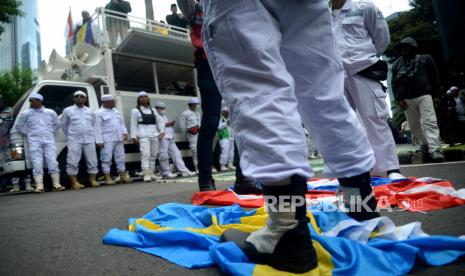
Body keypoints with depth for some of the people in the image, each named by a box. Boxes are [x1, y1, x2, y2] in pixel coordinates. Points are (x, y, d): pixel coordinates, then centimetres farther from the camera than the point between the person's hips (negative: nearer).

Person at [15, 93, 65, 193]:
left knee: (53, 162, -4)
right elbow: (19, 126, 15)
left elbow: (57, 124, 21)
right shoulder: (26, 114, 6)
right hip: (34, 142, 0)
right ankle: (39, 186, -6)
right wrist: (28, 133, 7)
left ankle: (57, 184, 0)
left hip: (49, 141, 1)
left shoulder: (51, 112, 8)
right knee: (37, 164, -6)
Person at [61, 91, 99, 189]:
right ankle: (74, 182, 1)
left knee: (92, 161, 3)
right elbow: (63, 124, 11)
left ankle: (93, 180, 13)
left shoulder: (90, 111, 13)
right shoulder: (68, 110, 6)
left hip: (89, 139, 3)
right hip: (74, 140, -2)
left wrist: (91, 134, 14)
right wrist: (69, 135, 10)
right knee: (73, 162, -6)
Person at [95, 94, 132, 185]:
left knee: (120, 158, 9)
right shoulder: (99, 113, -3)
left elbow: (121, 123, 20)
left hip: (119, 139, 7)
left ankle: (123, 176, 15)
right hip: (107, 140, -6)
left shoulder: (116, 111, 18)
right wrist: (99, 141, -14)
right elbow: (98, 128, -8)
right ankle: (108, 178, 1)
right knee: (107, 159, -4)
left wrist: (125, 132, 4)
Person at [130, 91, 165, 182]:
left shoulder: (153, 110, 19)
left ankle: (151, 173, 13)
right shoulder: (135, 111, 6)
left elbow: (160, 122, 20)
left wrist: (162, 132, 6)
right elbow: (133, 125, 1)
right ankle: (146, 174, -18)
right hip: (143, 136, -5)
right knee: (145, 154, -16)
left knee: (153, 155, 5)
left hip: (154, 135, 5)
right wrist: (134, 137, -8)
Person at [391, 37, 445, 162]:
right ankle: (425, 142, 31)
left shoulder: (425, 59, 9)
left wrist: (437, 94, 0)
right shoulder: (396, 64, 14)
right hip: (407, 99, 3)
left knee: (430, 122, -14)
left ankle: (435, 149, -19)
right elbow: (394, 83, 8)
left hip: (424, 95, -3)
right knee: (414, 125, 10)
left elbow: (434, 76, 7)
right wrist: (399, 99, -3)